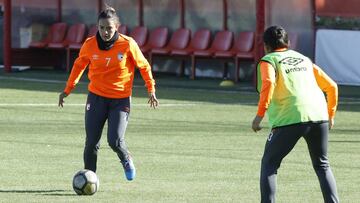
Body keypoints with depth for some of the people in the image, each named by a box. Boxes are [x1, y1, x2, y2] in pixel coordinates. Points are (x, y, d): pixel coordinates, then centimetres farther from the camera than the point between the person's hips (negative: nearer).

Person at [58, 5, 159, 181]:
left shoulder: (127, 44, -11)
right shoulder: (90, 44, -5)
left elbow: (144, 66, 3)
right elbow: (79, 65, 13)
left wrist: (151, 89, 1)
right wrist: (68, 89, 13)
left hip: (121, 100, -2)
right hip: (96, 97, 2)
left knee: (115, 141, -14)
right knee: (91, 143, -3)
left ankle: (126, 160, 20)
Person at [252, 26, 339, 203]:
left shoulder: (268, 61, 10)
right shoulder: (303, 59, 26)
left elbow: (268, 83, -13)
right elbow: (331, 86, 24)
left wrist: (260, 114, -16)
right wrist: (330, 115, 33)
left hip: (290, 119, -5)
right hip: (319, 115, 5)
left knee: (269, 165, 10)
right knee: (322, 165, 20)